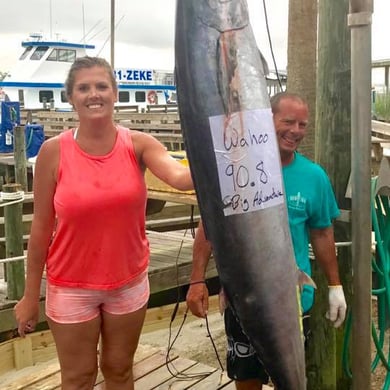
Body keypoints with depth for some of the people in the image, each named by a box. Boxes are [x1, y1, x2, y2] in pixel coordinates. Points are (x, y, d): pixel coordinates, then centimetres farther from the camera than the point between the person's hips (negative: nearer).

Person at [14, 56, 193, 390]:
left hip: (129, 281, 1)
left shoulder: (138, 144, -10)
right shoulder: (54, 151, -12)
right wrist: (30, 295, -2)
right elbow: (41, 227, -7)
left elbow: (180, 177, -30)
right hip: (72, 286, -1)